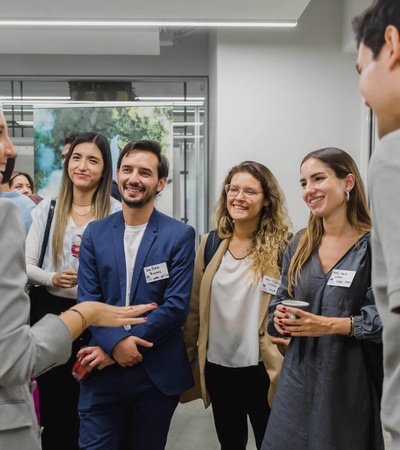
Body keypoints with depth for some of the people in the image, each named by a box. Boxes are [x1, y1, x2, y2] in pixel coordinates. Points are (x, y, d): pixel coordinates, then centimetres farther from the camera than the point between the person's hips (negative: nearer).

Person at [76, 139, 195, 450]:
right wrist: (115, 342, -18)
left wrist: (126, 345, -14)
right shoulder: (95, 233, 3)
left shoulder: (180, 235, -5)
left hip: (157, 373, -1)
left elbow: (177, 305, -11)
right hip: (103, 371, 1)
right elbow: (87, 299, -2)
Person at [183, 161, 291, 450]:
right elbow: (195, 307, 5)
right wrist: (186, 356, 7)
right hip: (217, 367, 4)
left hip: (261, 369, -3)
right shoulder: (210, 243, 2)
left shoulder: (283, 245, -10)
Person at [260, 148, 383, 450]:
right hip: (299, 377, 5)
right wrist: (280, 316, -8)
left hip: (352, 382, -4)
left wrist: (331, 325, -24)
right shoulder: (299, 244, 7)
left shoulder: (375, 245, -10)